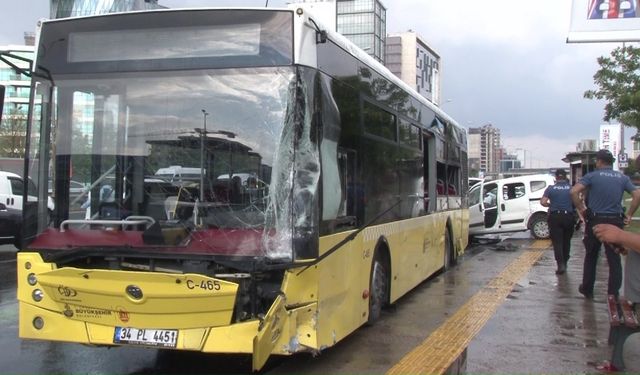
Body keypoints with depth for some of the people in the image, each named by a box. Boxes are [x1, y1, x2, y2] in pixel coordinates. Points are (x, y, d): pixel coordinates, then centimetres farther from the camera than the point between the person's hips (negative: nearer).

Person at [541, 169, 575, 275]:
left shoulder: (551, 188, -1)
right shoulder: (571, 189, 1)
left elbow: (543, 202, -7)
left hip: (555, 217, -2)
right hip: (568, 217, 2)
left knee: (557, 242, 0)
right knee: (566, 241, 16)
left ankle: (561, 264, -14)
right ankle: (564, 263, 24)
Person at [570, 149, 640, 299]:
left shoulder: (592, 176, -4)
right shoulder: (622, 178, 6)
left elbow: (574, 191, -17)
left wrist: (581, 209, -6)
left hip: (595, 221, -2)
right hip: (615, 222, 2)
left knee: (591, 256, 13)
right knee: (614, 259, 6)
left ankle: (587, 289, 22)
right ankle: (614, 293, 6)